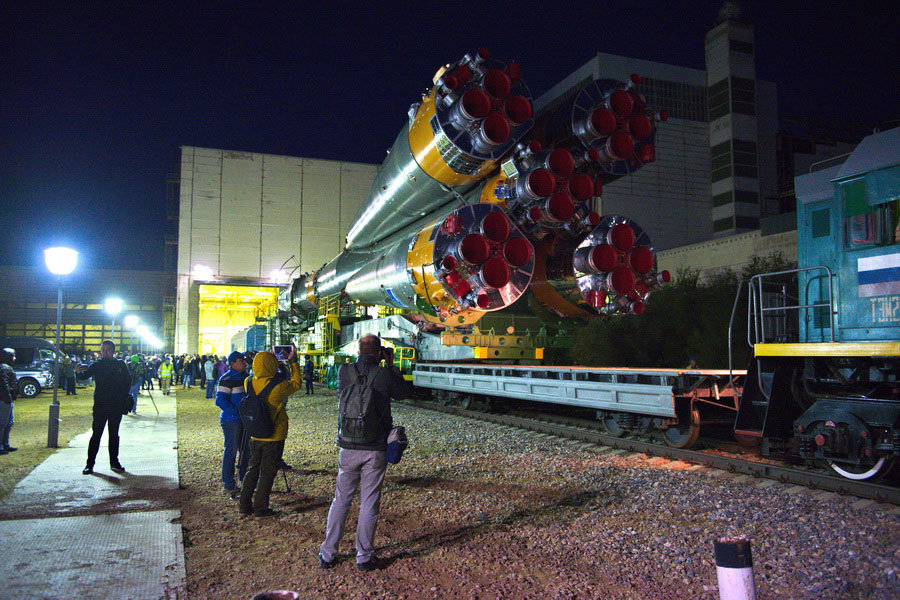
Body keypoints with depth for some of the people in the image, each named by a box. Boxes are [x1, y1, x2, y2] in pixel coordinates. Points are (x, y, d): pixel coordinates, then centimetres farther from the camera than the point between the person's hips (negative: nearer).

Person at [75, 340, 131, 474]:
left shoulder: (120, 365, 4)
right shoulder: (97, 365, 1)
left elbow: (128, 381, 9)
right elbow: (84, 375, -10)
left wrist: (123, 399, 1)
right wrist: (78, 372, -33)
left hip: (116, 406, 1)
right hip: (100, 405, -1)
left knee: (114, 435, 10)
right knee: (96, 434, -3)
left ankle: (114, 462, 18)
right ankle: (90, 464, 3)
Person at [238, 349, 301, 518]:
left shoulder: (249, 383, -6)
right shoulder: (278, 386, -21)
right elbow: (296, 383, -2)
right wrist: (293, 362, 8)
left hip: (255, 436, 6)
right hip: (274, 436, -5)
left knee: (253, 469, 18)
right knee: (267, 472, 5)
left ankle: (244, 505, 23)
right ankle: (260, 509, 10)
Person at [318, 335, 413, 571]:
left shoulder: (345, 372, -5)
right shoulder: (384, 375, -11)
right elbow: (406, 392, 5)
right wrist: (391, 365, 10)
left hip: (349, 448, 2)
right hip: (376, 450, -2)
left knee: (341, 500, 15)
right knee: (369, 503, 8)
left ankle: (328, 554, 21)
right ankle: (364, 557, 16)